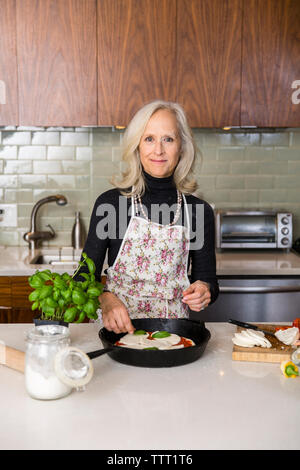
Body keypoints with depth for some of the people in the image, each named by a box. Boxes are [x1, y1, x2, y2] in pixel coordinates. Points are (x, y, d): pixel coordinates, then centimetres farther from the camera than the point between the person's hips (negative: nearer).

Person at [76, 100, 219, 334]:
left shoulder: (199, 210, 3)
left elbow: (207, 278, 11)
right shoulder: (110, 202, -1)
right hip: (116, 327, -3)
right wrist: (105, 299, -19)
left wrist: (204, 289, -11)